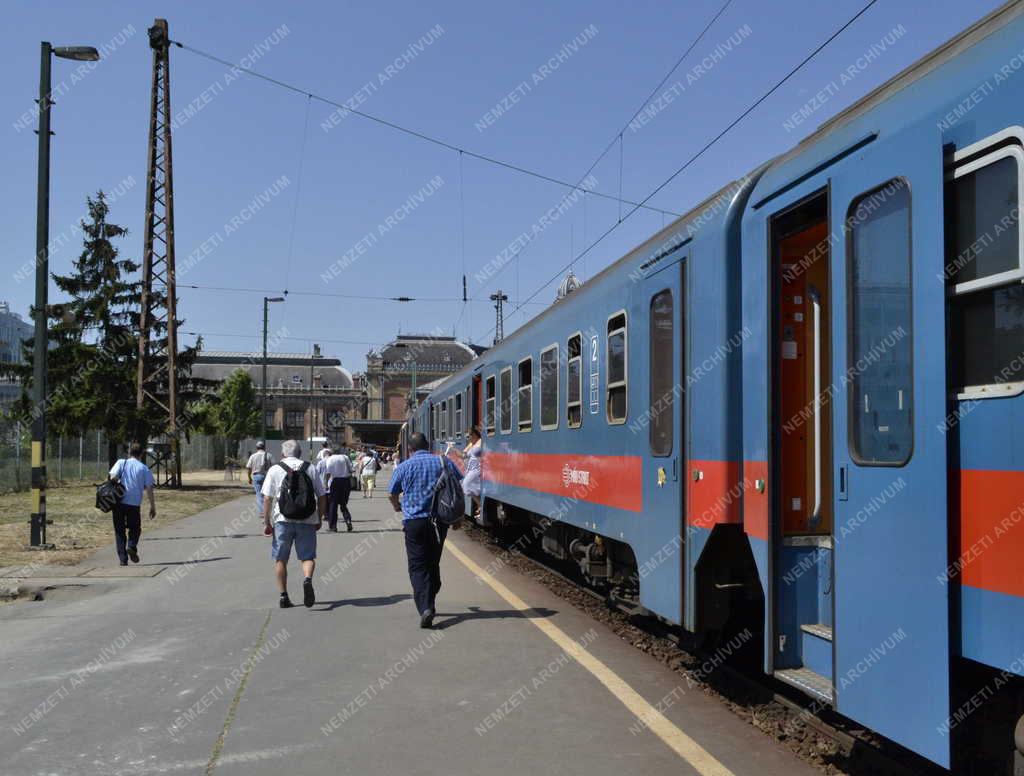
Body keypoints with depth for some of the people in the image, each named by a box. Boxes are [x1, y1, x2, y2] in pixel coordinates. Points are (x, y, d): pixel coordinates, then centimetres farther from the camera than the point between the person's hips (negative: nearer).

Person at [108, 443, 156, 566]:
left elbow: (113, 477, -8)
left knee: (119, 531, 10)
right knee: (135, 528, 18)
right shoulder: (144, 468, 7)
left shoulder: (121, 462, 9)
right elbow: (149, 489, 2)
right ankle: (132, 546, -9)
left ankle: (123, 558, 3)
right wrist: (153, 507, 7)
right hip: (134, 504, -1)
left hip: (119, 502, 1)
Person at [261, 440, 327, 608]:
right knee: (308, 557, 6)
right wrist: (319, 518, 17)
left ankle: (284, 596, 11)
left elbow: (267, 498, -4)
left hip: (282, 520, -1)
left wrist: (267, 520, 3)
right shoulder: (310, 469, 9)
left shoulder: (275, 470, 3)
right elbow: (322, 496, 8)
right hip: (307, 520, 1)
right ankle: (308, 579, -23)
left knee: (280, 559, 11)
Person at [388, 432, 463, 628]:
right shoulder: (444, 462, 4)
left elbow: (392, 494, 10)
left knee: (418, 567, -1)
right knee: (433, 563, 18)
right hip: (439, 521, 3)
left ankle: (425, 607, -17)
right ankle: (429, 603, 27)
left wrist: (398, 507, 32)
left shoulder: (403, 467, 0)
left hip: (414, 521, -3)